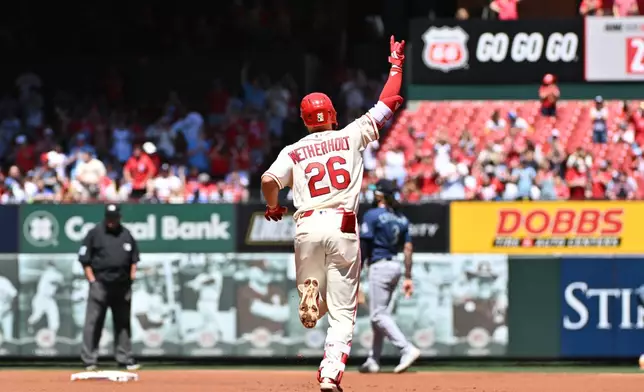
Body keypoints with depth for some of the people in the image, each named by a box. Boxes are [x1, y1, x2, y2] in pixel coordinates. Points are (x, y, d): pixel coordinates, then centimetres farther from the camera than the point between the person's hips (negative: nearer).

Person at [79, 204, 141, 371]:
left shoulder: (126, 234, 10)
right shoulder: (95, 233, -2)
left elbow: (134, 258, 17)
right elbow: (85, 259, -2)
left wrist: (131, 277, 5)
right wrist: (92, 280, -8)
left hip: (122, 286, 4)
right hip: (100, 284, -4)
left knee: (123, 323, 9)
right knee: (93, 322, -5)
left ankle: (125, 359, 15)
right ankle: (89, 360, -4)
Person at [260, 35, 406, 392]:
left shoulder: (293, 151, 9)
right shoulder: (351, 136, 8)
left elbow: (268, 180, -6)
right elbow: (387, 104, 12)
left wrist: (273, 208, 14)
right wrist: (395, 64, 25)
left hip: (307, 226, 1)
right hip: (343, 226, -1)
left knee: (315, 306, 17)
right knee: (342, 312, 1)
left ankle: (308, 293, -20)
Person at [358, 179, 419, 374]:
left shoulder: (372, 215, -9)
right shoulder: (402, 219, 11)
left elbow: (364, 247, -13)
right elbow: (408, 248, 8)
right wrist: (408, 277, 8)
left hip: (379, 265, -8)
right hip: (395, 266, 8)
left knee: (379, 315, -8)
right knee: (380, 313, 15)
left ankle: (407, 349, -23)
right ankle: (373, 361, 18)